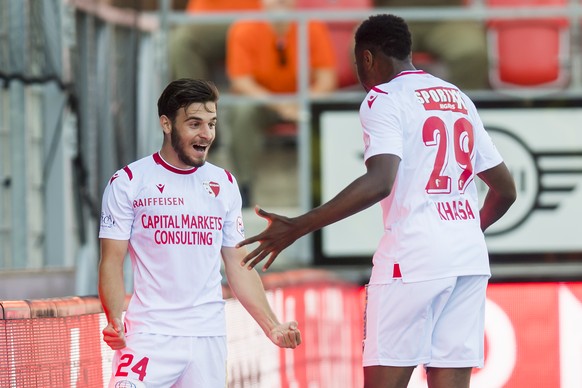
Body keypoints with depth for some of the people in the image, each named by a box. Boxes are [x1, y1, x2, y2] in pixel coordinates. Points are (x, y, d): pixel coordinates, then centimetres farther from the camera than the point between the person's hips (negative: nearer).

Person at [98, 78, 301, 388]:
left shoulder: (224, 184, 13)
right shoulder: (128, 182, 1)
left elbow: (238, 267, 15)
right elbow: (112, 263, -2)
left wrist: (272, 326, 3)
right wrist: (114, 321, -19)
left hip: (209, 337, 4)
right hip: (149, 336, -4)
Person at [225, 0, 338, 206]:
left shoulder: (314, 28, -12)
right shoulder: (243, 31, -15)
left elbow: (326, 79, -14)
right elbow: (241, 82, -19)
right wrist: (278, 105, -35)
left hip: (302, 102, 1)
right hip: (261, 100, -1)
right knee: (243, 112, -34)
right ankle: (244, 187, -22)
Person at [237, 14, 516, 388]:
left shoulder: (383, 100, -4)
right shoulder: (460, 100, 18)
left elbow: (379, 183, -20)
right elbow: (505, 190, 22)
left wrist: (297, 228, -21)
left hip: (413, 258, -7)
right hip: (470, 259, 7)